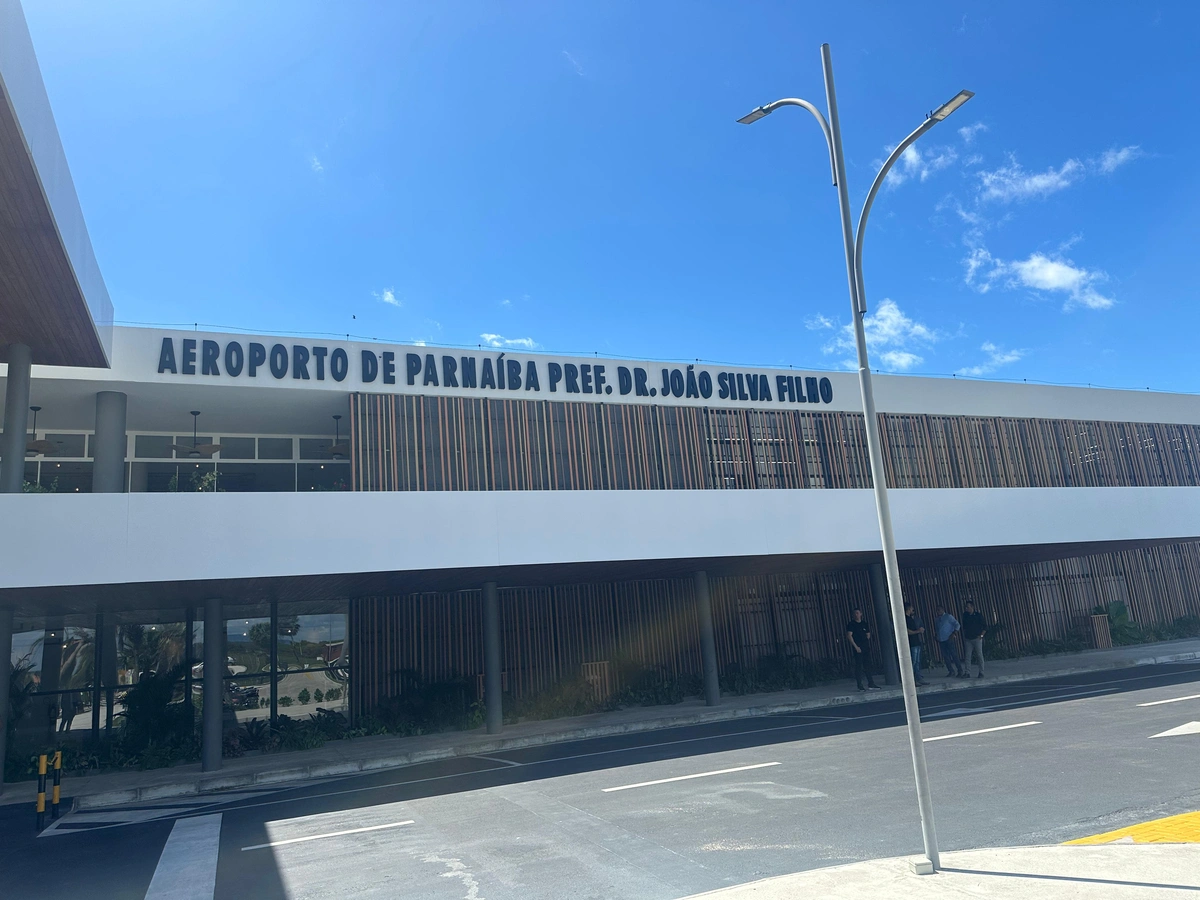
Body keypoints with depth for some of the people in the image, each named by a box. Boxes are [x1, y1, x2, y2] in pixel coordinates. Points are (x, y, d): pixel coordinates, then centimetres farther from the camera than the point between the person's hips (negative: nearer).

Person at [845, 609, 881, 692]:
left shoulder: (865, 624, 14)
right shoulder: (851, 624, -2)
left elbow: (868, 635, 21)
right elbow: (849, 636, -9)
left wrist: (865, 643, 7)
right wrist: (856, 646, -14)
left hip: (866, 647, 5)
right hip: (857, 648, -5)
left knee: (867, 665, 7)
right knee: (858, 666, -4)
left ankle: (871, 684, 12)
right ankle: (860, 685, -1)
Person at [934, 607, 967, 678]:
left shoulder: (948, 617, -2)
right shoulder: (936, 620, 16)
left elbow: (957, 625, -6)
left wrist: (953, 634, -14)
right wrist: (936, 637, 11)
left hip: (949, 639, -6)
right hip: (941, 640, 6)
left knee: (954, 655, -7)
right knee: (945, 656, 4)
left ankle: (960, 671, -2)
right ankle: (951, 671, 11)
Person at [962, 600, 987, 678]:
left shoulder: (978, 615, -5)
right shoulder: (965, 616, 6)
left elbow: (985, 626, -2)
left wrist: (981, 635, -8)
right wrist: (964, 635, 10)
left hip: (977, 639, -3)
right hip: (968, 639, 4)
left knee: (980, 656, 1)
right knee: (968, 656, 0)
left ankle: (981, 673, 7)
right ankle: (967, 672, 1)